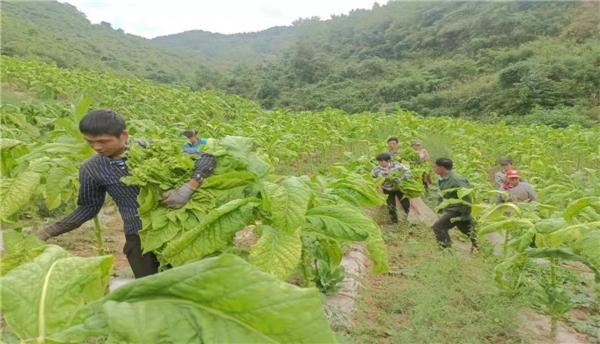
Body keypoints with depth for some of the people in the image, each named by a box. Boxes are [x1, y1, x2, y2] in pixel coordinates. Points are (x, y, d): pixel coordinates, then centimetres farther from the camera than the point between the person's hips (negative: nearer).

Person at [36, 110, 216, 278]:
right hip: (139, 235, 2)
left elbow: (206, 157, -10)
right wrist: (50, 231, 7)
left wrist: (188, 187, -24)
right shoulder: (90, 170, -1)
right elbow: (88, 207, 14)